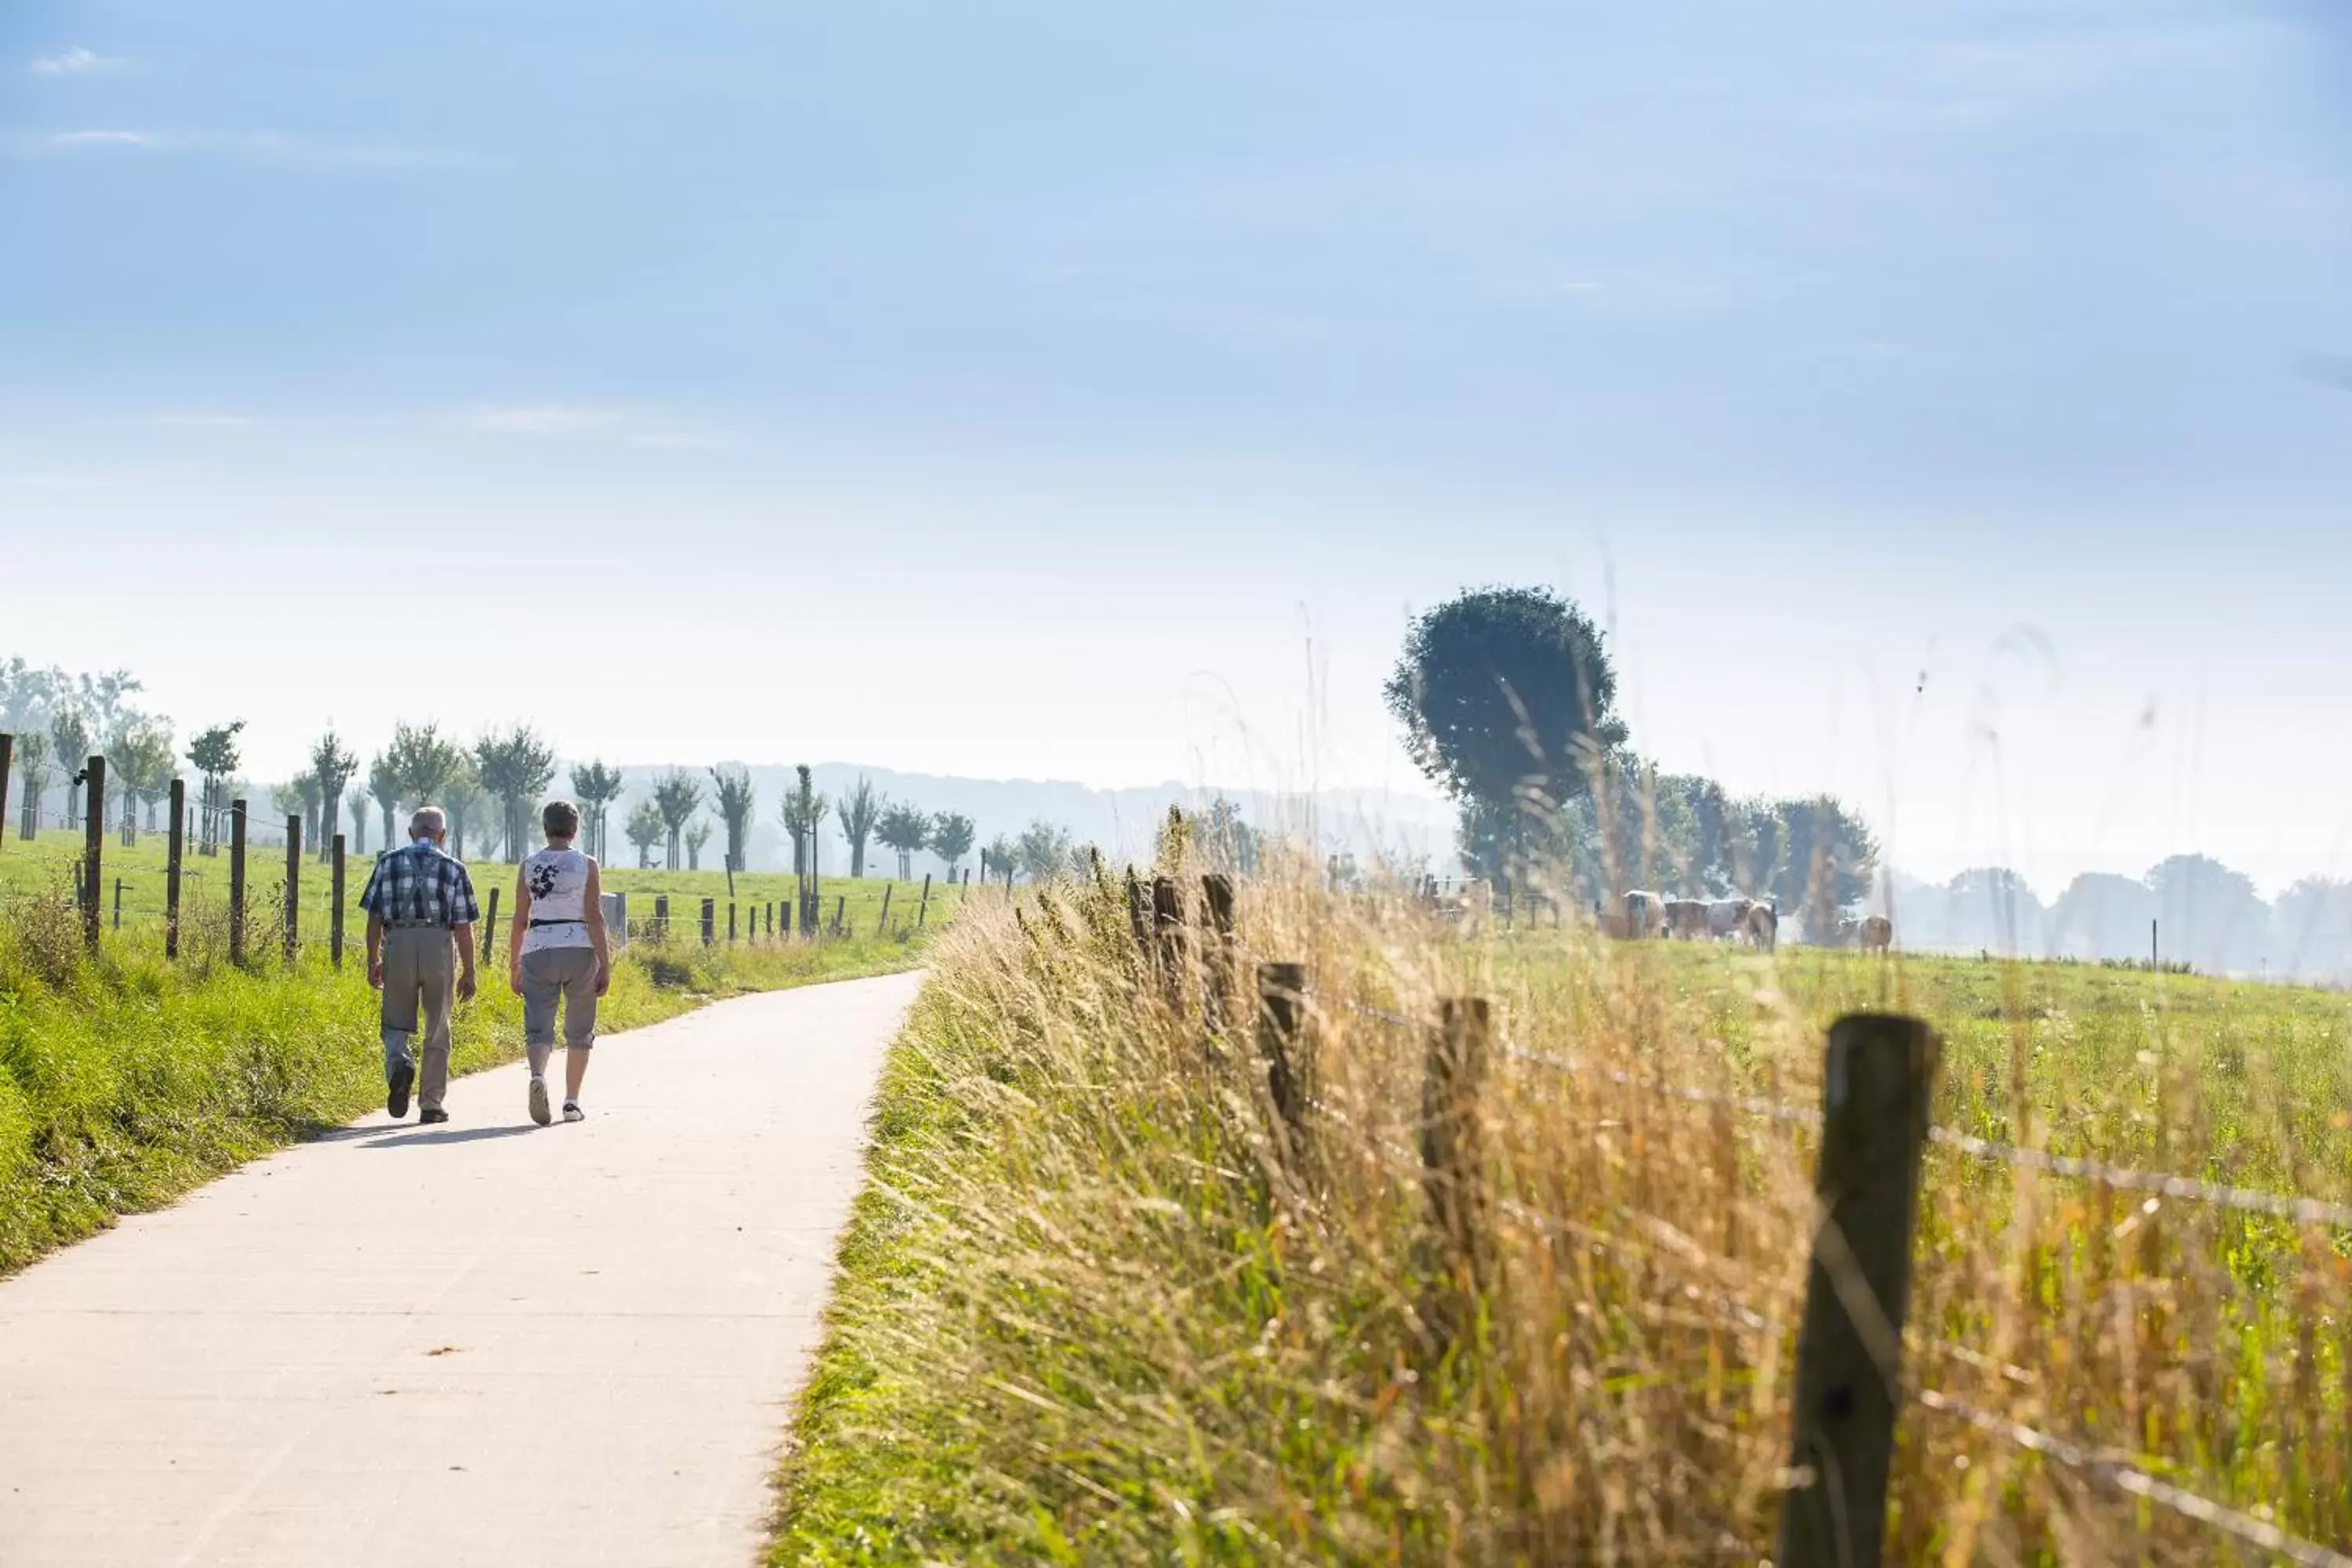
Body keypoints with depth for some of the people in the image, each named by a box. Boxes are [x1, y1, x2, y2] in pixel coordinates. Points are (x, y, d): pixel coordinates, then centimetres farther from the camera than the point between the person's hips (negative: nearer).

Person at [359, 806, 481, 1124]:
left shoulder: (388, 863, 10)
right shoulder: (454, 869, 8)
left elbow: (374, 918, 7)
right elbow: (463, 927, 4)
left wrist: (373, 961, 14)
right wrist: (468, 973, 8)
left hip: (398, 945, 0)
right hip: (439, 946, 0)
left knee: (396, 1023, 10)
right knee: (437, 1031, 9)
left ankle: (399, 1063, -21)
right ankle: (431, 1104, 11)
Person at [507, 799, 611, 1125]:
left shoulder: (528, 866, 4)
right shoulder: (586, 866, -1)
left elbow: (520, 920, 5)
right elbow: (595, 918, -6)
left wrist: (514, 966, 12)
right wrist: (605, 966, -4)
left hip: (537, 951, 1)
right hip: (579, 951, -1)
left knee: (538, 1026, -3)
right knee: (579, 1031, 13)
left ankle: (538, 1075, -33)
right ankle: (572, 1101, 15)